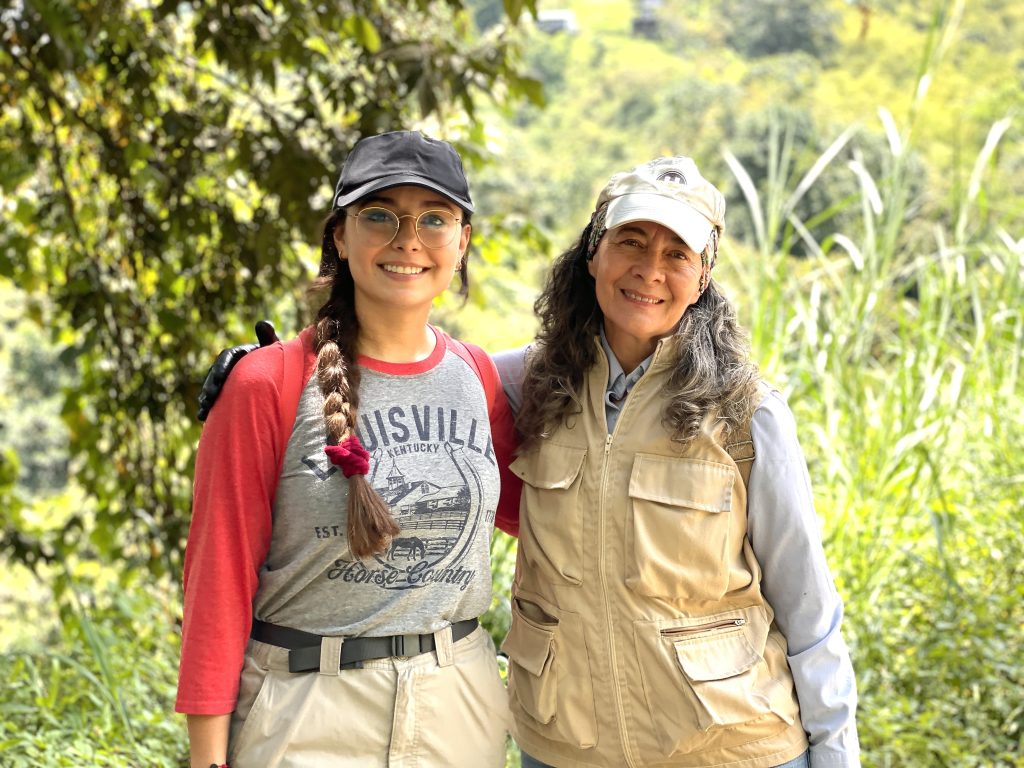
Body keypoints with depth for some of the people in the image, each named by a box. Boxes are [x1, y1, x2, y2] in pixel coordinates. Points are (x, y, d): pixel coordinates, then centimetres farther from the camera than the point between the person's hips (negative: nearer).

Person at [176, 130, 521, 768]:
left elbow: (523, 504, 17)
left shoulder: (476, 376, 2)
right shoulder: (268, 385, -11)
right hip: (306, 717, -4)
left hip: (460, 711, 4)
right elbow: (219, 577, -9)